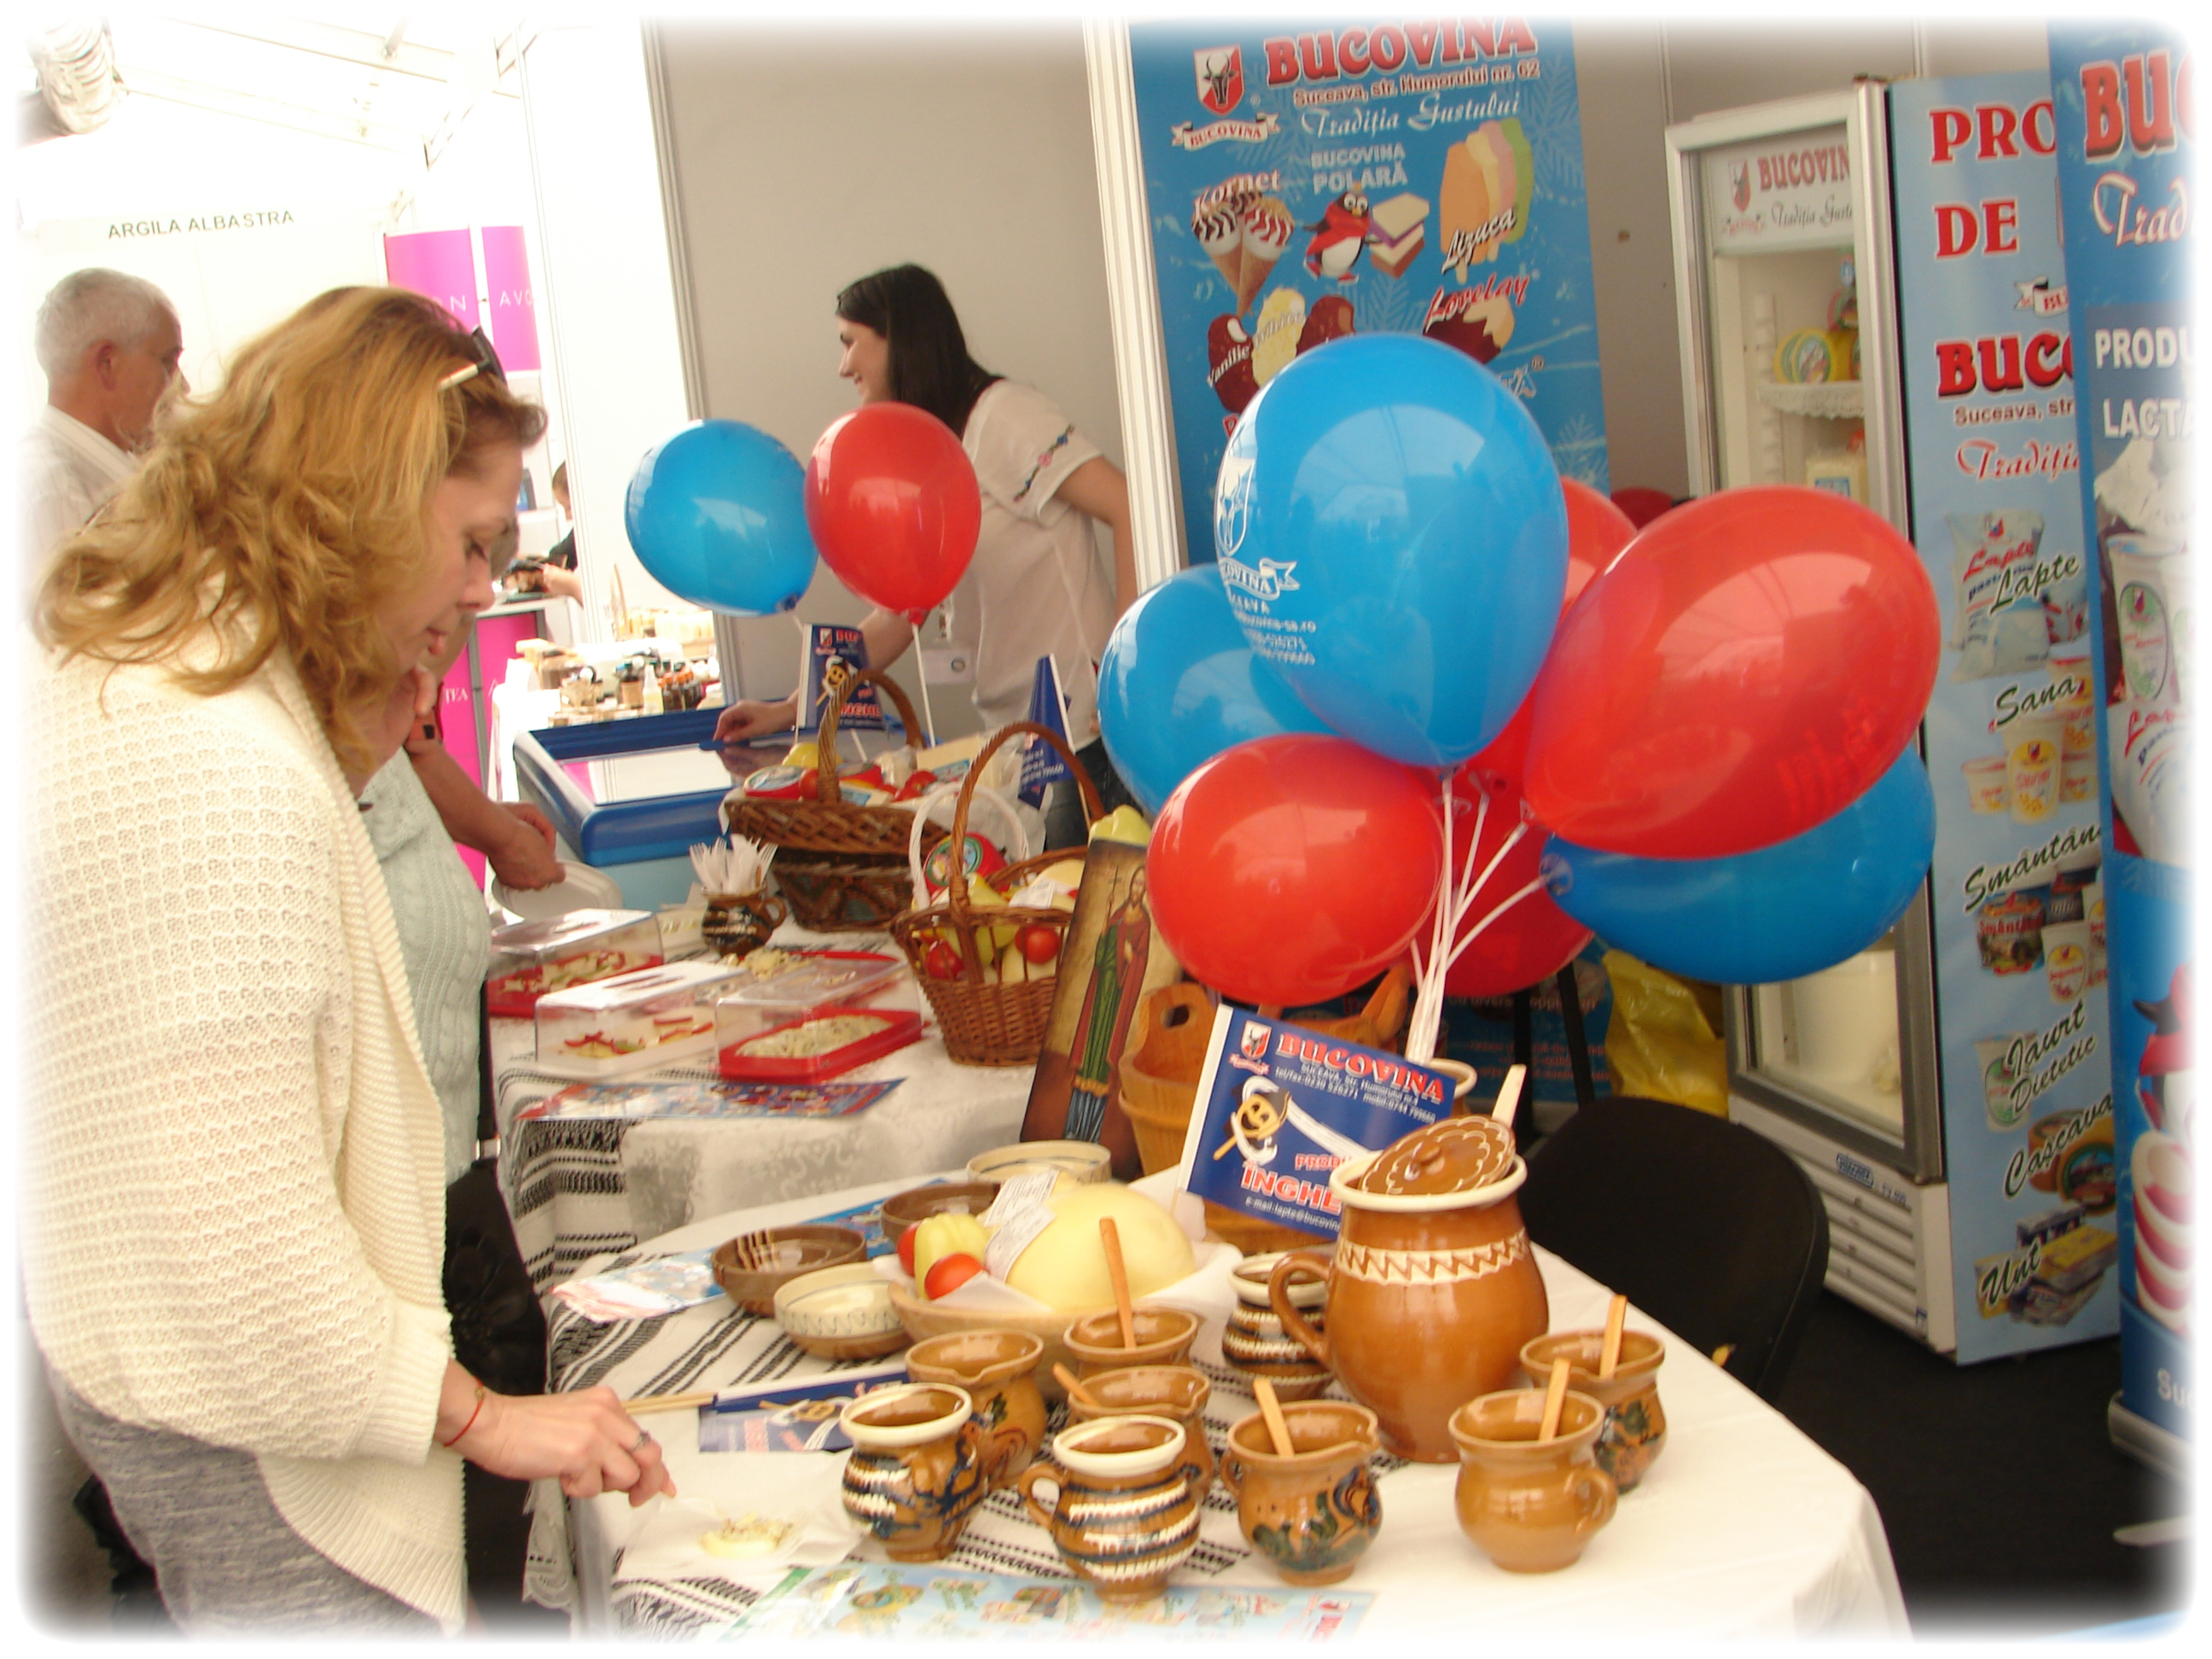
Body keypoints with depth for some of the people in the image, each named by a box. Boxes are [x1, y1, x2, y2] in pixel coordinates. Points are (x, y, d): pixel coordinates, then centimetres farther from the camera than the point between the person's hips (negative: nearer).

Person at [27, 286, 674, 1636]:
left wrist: (351, 758, 1)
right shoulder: (227, 768, -30)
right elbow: (245, 1229, -29)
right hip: (250, 1422, -10)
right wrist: (476, 1416, -18)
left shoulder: (109, 676, 2)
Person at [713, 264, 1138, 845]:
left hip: (1085, 728, -8)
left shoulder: (1004, 415, -9)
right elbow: (898, 617, 17)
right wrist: (790, 711, 12)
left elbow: (1132, 510, -18)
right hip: (1017, 740, 8)